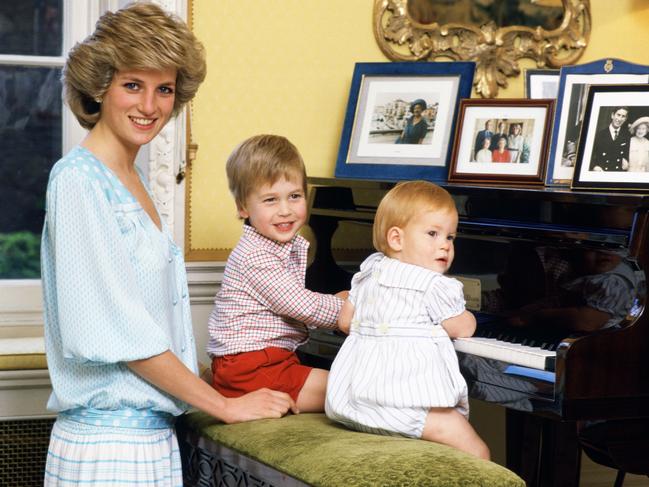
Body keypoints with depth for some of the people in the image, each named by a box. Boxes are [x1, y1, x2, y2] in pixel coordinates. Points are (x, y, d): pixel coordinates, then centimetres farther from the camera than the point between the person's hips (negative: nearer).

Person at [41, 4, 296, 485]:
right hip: (106, 444, -8)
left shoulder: (132, 179, 14)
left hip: (153, 434, 8)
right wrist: (225, 405, -12)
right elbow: (113, 327, -16)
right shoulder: (78, 180, -11)